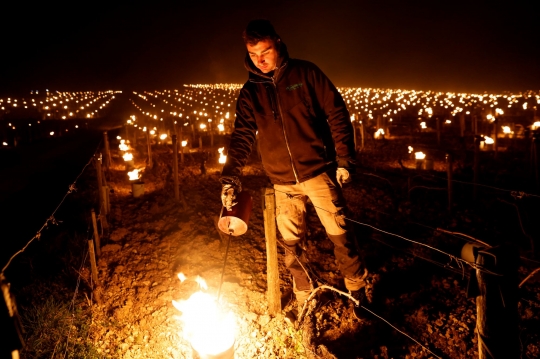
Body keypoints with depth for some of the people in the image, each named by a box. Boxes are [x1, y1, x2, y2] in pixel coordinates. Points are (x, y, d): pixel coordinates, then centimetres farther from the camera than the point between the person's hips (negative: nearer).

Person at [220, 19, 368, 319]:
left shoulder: (305, 73, -3)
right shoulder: (250, 93, 5)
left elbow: (337, 114, -2)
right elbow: (242, 137, 4)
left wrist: (345, 159, -7)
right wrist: (230, 177, -8)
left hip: (318, 171, -3)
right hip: (283, 182, 3)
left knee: (339, 233, 3)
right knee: (292, 244, 9)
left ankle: (358, 290, 25)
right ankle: (304, 299, 27)